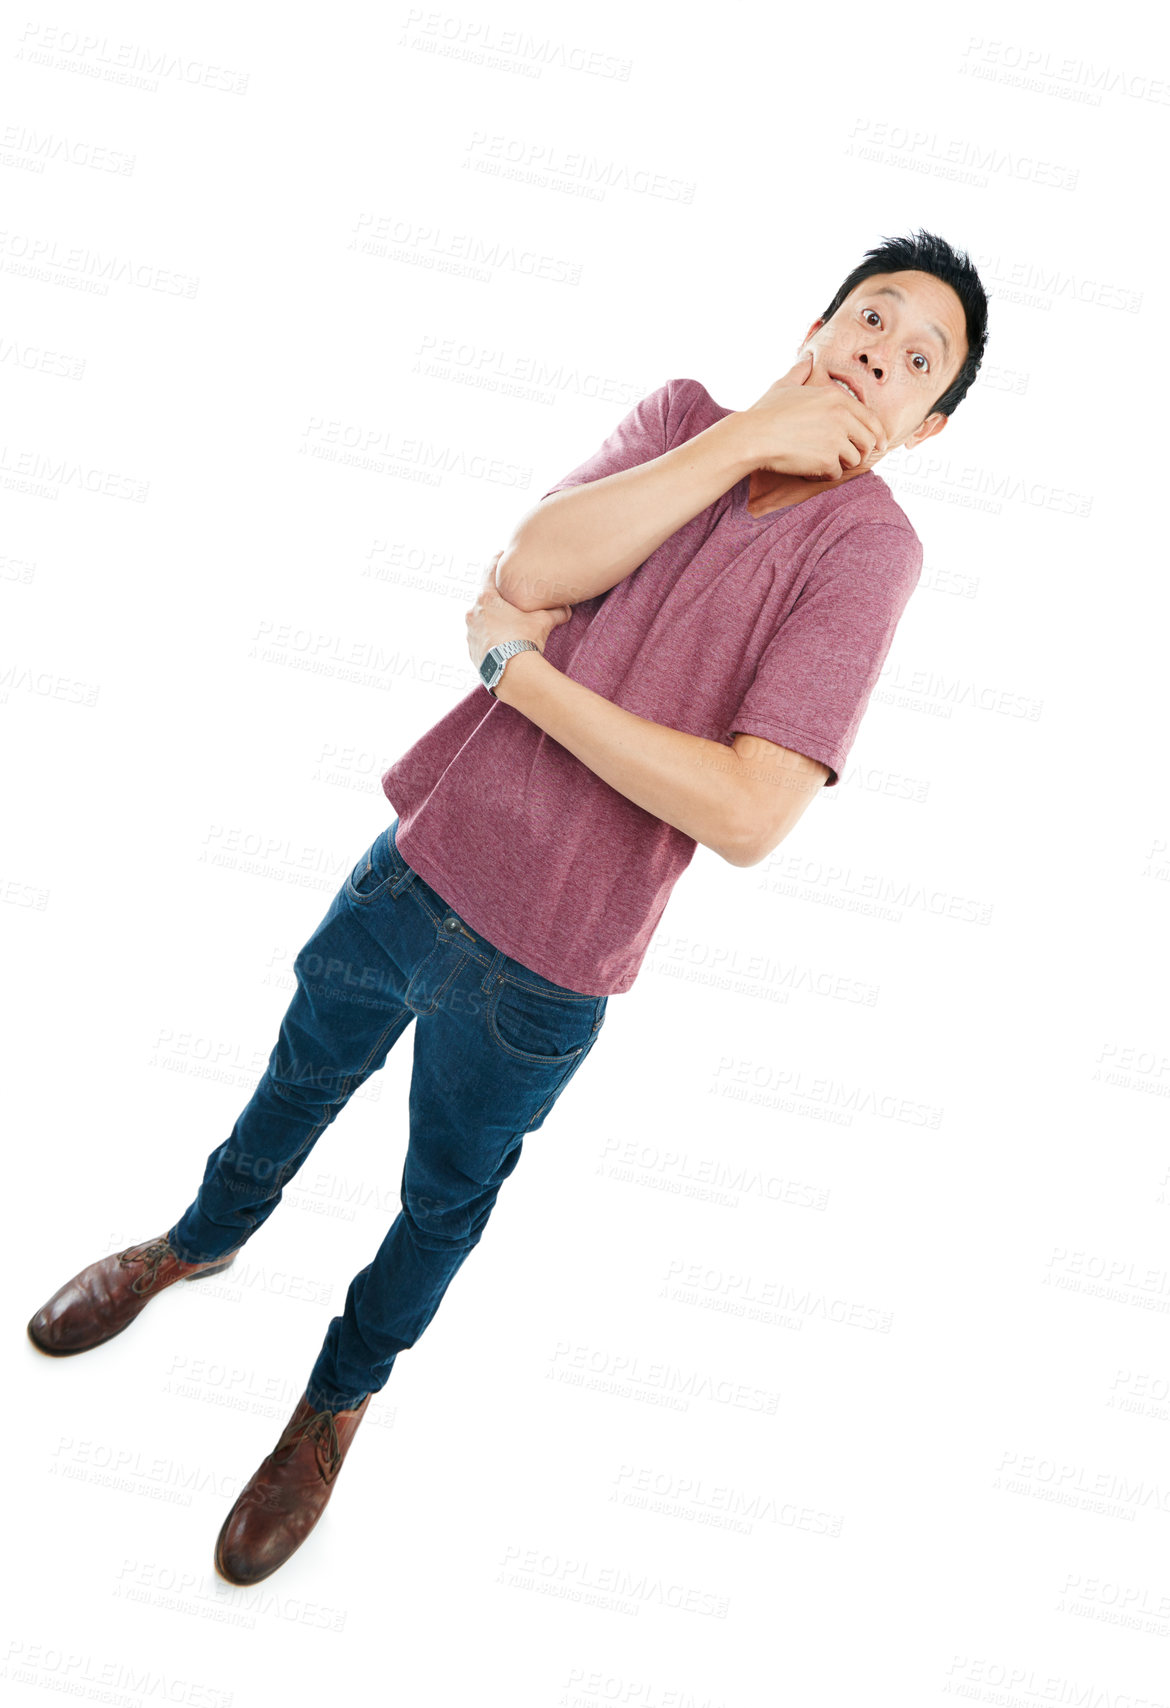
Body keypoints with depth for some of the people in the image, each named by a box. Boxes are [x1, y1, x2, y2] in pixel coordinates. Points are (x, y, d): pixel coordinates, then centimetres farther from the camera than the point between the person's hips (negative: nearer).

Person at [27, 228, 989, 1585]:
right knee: (302, 1076, 27)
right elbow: (532, 567, -20)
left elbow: (748, 815, -27)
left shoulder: (868, 542, -16)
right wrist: (750, 435, -21)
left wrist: (520, 665, -20)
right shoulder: (686, 415, -3)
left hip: (540, 966, -3)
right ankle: (198, 1242, 60)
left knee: (445, 1195, 20)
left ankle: (337, 1401, 50)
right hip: (423, 861, 4)